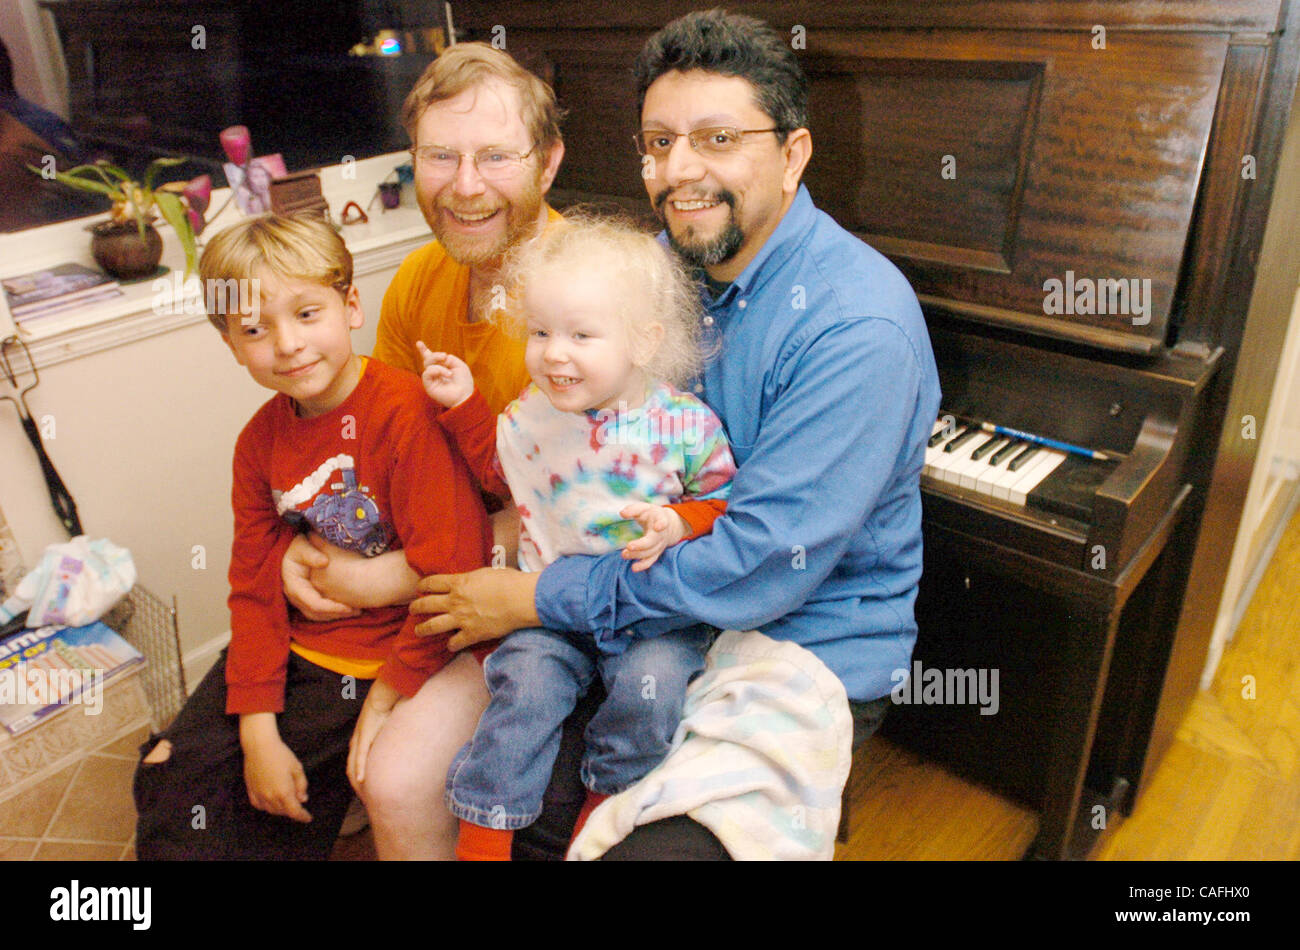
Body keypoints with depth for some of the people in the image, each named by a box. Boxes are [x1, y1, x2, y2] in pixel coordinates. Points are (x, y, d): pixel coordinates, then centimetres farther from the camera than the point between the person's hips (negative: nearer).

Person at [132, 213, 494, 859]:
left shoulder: (408, 413, -22)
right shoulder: (260, 442, 2)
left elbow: (450, 572, -23)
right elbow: (255, 583, 4)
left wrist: (385, 700, -15)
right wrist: (258, 730, -3)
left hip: (391, 653, -6)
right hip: (296, 643, 7)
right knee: (172, 779, 4)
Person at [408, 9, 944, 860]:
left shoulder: (858, 325, -23)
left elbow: (761, 566, -27)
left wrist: (536, 597, -21)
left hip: (799, 654, -5)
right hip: (657, 610, 6)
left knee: (648, 845, -23)